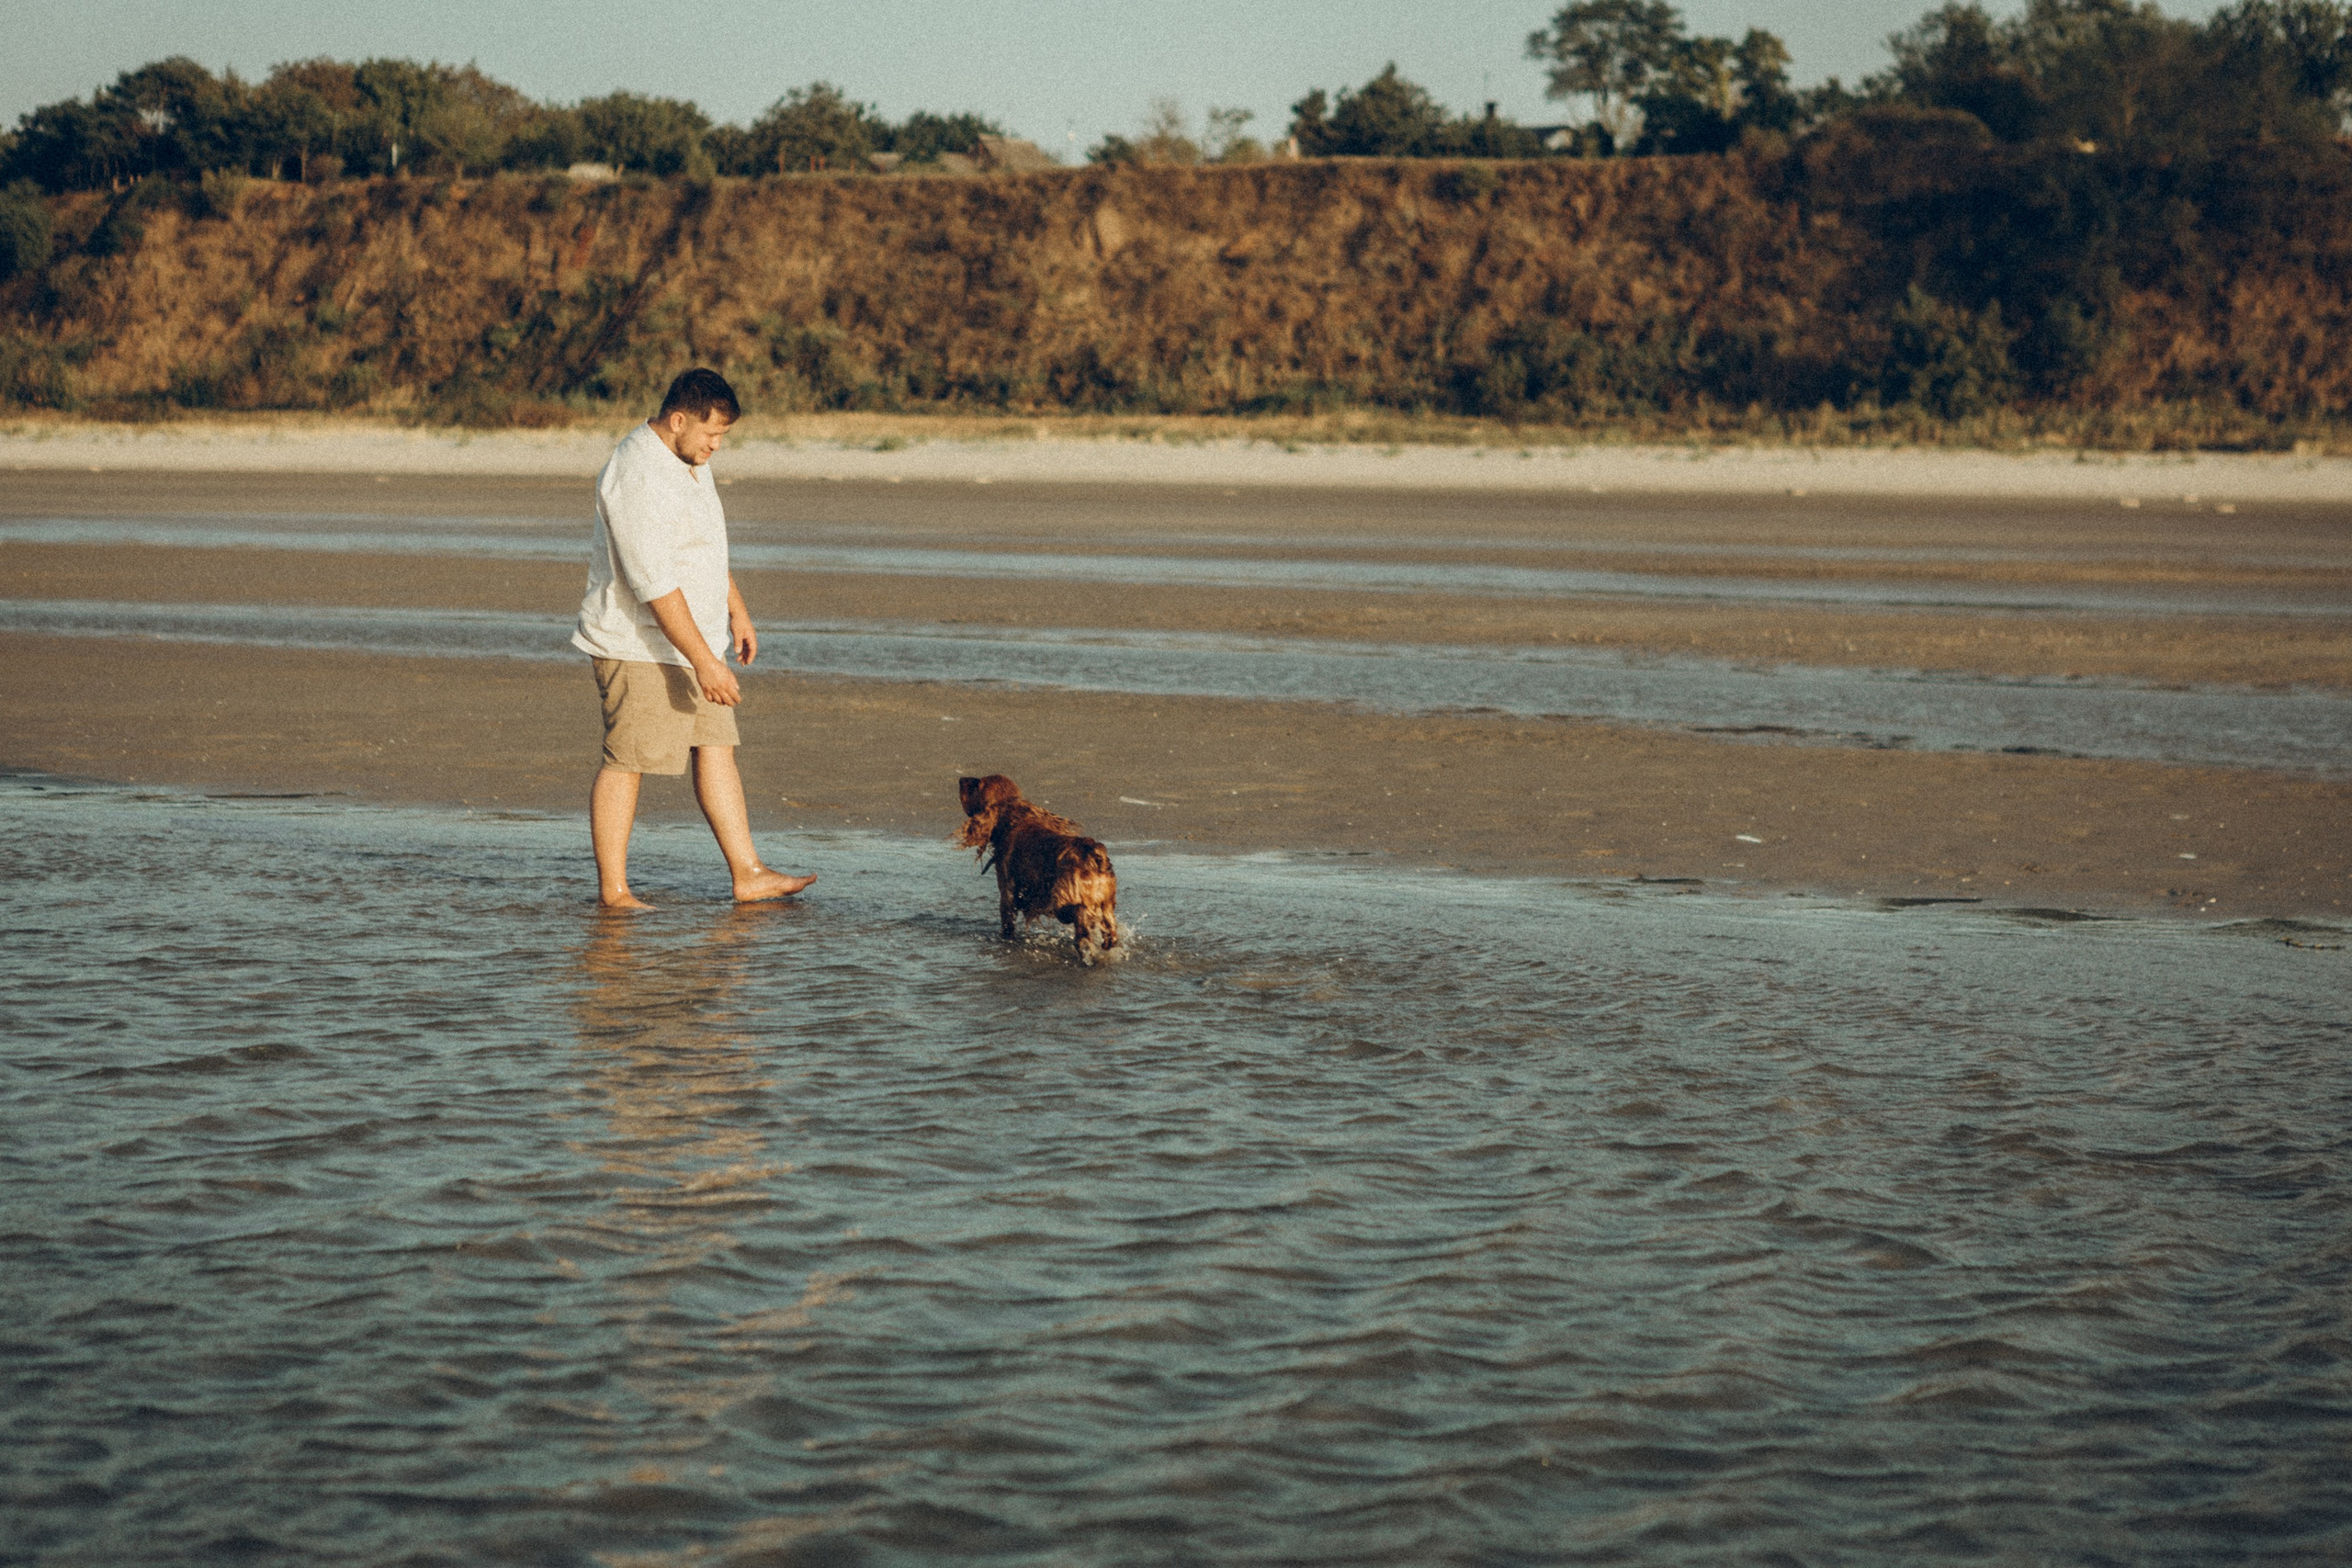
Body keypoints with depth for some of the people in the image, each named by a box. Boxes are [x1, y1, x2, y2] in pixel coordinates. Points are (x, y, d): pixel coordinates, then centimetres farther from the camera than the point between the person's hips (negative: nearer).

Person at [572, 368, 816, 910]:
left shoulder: (688, 459, 8)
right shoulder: (637, 477, -24)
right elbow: (655, 583, -28)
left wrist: (737, 610, 24)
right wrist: (705, 662, -29)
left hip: (688, 641, 10)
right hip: (640, 645, -10)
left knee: (716, 749, 8)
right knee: (626, 761, -3)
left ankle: (748, 875, 10)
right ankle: (612, 890, 3)